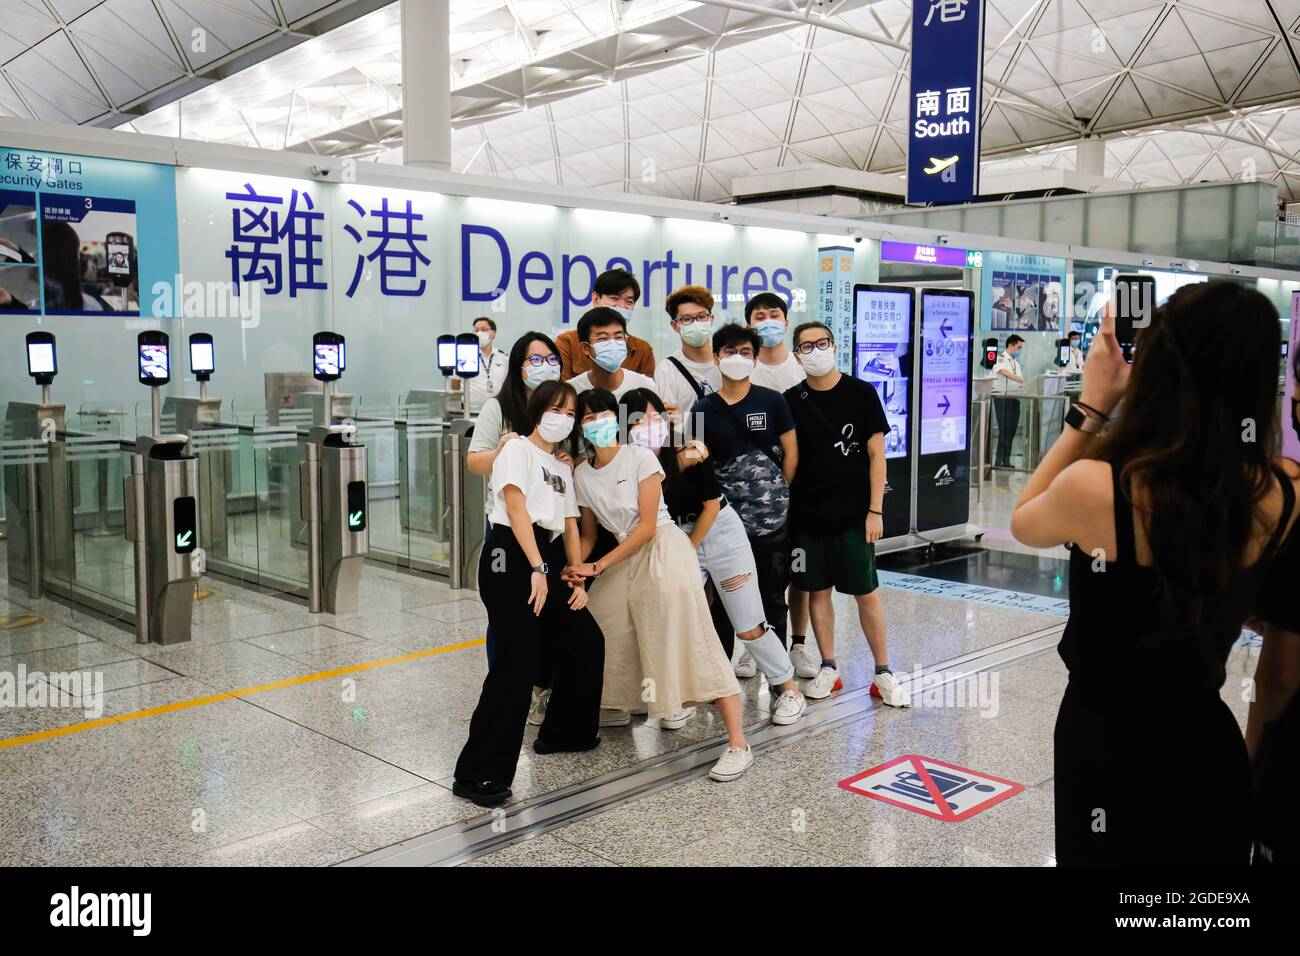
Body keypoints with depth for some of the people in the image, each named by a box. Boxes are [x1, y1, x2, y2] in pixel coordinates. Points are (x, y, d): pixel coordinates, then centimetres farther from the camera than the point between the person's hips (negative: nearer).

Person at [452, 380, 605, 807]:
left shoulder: (563, 468, 24)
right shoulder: (518, 449, 0)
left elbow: (570, 527, 21)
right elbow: (516, 507, -12)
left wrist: (578, 579, 10)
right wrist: (536, 569, -20)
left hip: (547, 561, 9)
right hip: (510, 558, -9)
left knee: (586, 642, 13)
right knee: (517, 660, -15)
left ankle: (563, 733, 31)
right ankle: (477, 774, -12)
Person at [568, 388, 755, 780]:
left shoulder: (640, 458, -9)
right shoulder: (582, 474, 7)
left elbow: (647, 526, -12)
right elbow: (589, 533, 16)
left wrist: (598, 566, -14)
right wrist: (577, 568, -5)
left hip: (663, 548, -7)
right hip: (624, 558, 7)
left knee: (692, 642, -17)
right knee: (594, 630, 6)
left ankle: (737, 744, -18)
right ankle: (674, 702, 27)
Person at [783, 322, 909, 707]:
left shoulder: (861, 393, -2)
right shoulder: (791, 401, 3)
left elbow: (876, 455, -2)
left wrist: (875, 510, -8)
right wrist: (783, 507, 1)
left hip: (852, 514, -2)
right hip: (806, 514, 2)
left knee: (866, 592, 1)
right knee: (817, 591, 9)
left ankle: (883, 672, 12)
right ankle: (828, 668, 21)